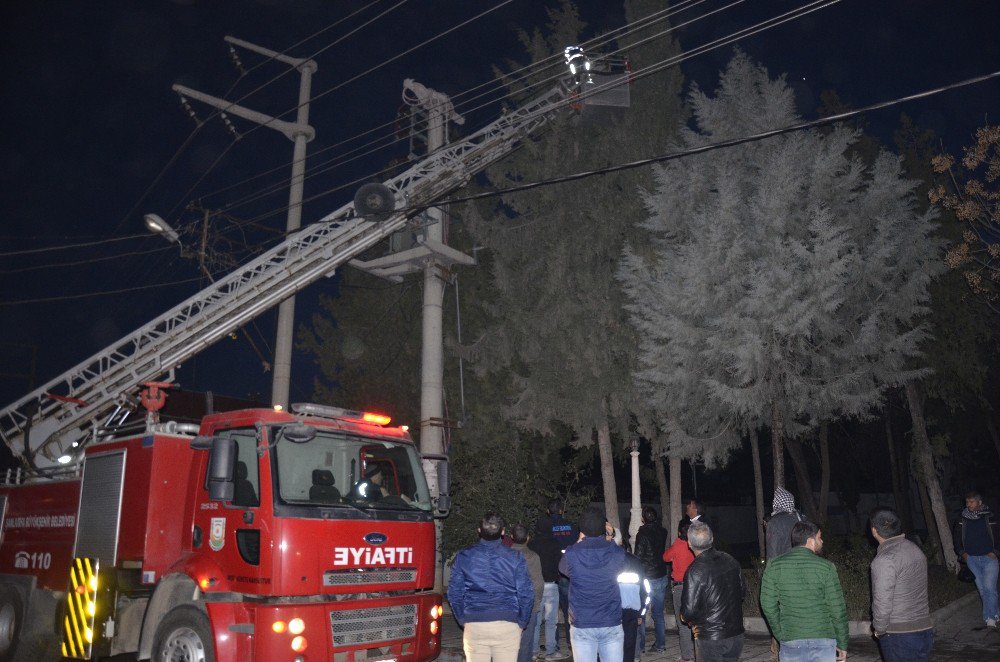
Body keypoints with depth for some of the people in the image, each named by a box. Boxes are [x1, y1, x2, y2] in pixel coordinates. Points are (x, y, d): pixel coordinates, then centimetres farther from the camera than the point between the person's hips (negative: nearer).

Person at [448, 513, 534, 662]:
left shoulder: (464, 556, 1)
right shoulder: (515, 558, -2)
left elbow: (454, 593, 4)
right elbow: (526, 595, -1)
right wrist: (521, 622, 11)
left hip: (474, 626, 1)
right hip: (508, 626, -1)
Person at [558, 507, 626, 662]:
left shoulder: (572, 554, -11)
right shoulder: (616, 552, -7)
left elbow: (562, 568, 11)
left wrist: (579, 543, 15)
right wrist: (611, 539, 18)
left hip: (582, 626, -1)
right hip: (612, 625, 1)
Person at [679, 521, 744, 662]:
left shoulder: (695, 570, -21)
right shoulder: (731, 561, -2)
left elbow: (689, 610, -20)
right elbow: (742, 591, 10)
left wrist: (688, 619, 2)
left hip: (710, 637, -6)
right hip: (736, 634, 6)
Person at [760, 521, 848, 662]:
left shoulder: (774, 567, -2)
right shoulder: (825, 567, -7)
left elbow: (768, 606, -1)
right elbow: (837, 609, -5)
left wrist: (781, 636, 10)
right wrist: (842, 644, 6)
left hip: (790, 642, 2)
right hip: (823, 640, -1)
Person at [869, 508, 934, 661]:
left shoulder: (884, 559, -19)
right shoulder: (915, 549, 7)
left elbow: (882, 602, -19)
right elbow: (916, 593, 14)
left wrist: (879, 629, -4)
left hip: (898, 635, -8)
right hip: (925, 629, 8)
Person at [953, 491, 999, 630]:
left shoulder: (989, 517, 2)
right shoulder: (962, 518, 6)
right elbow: (957, 538, 12)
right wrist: (962, 552, 0)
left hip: (988, 557, -3)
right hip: (971, 558, 3)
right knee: (982, 589, 4)